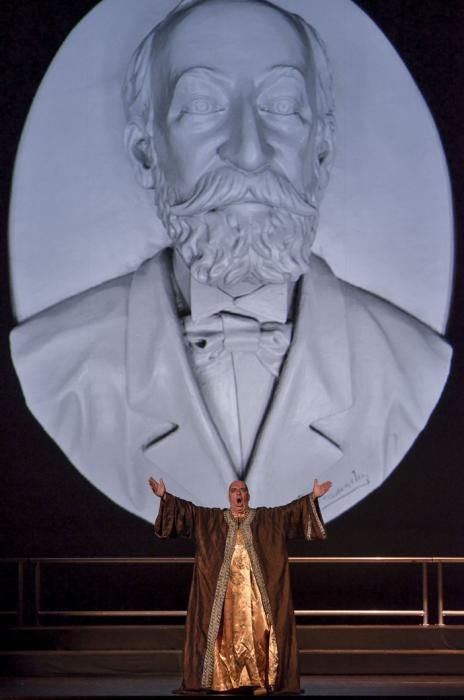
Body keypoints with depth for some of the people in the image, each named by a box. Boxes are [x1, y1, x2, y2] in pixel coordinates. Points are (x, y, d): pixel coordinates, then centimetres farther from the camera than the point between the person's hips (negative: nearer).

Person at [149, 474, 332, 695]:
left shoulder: (267, 518, 10)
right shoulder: (212, 519, 11)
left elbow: (291, 510, 3)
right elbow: (187, 510, 5)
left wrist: (312, 497, -9)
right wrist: (165, 496, -5)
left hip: (254, 587, -1)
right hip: (225, 588, 1)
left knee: (257, 632, -8)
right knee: (226, 633, -3)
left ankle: (259, 681, -7)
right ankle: (223, 681, -1)